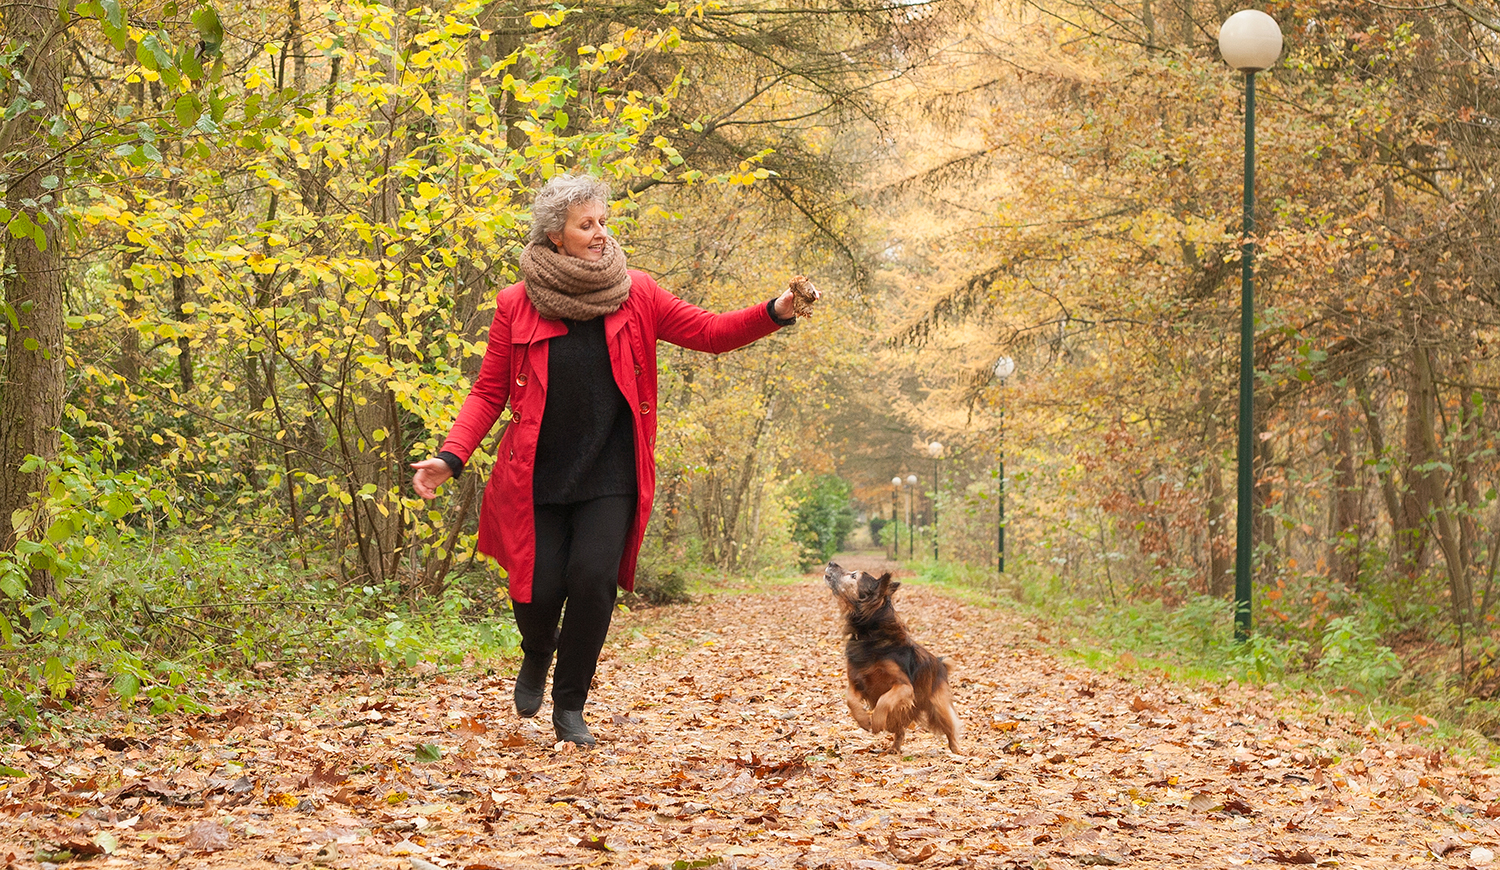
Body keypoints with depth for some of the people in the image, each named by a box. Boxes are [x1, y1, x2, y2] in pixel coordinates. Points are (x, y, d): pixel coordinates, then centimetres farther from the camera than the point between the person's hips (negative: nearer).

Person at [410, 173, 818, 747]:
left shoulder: (635, 295, 2)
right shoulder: (517, 305, -1)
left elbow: (711, 333, 3)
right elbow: (489, 391, 2)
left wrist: (776, 312, -13)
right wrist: (451, 457, -10)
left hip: (610, 477, 1)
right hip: (537, 477, 0)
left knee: (593, 579, -13)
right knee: (539, 589, -5)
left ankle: (570, 706, 8)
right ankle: (538, 654, 34)